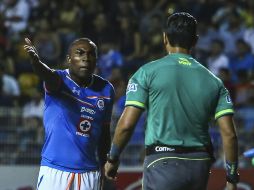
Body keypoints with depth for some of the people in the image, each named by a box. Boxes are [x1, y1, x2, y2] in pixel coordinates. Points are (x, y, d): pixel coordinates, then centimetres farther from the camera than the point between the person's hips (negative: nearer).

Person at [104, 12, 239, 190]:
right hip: (200, 167, 4)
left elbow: (126, 124, -7)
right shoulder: (214, 81, 7)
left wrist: (113, 159, 8)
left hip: (163, 164, -4)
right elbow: (229, 134, 3)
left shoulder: (148, 72, -2)